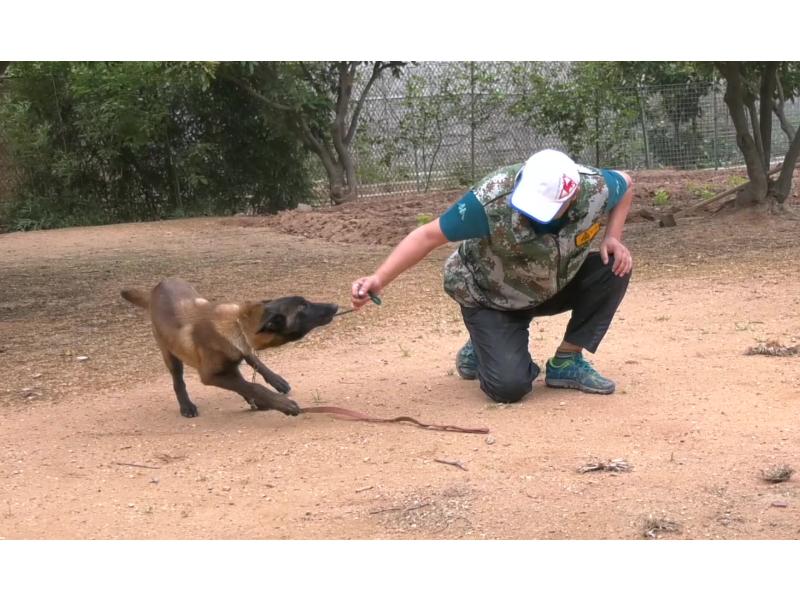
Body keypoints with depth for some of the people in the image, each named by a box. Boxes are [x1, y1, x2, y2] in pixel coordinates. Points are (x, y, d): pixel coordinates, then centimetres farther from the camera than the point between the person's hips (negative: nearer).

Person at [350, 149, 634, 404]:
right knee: (509, 386, -24)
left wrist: (613, 238, -15)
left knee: (615, 267, -21)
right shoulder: (491, 200, -38)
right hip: (490, 297, -4)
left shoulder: (594, 188, -27)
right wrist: (378, 279, -40)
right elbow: (428, 235, -30)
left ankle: (567, 362, -3)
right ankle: (479, 352, 14)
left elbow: (627, 183, -1)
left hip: (554, 286, 4)